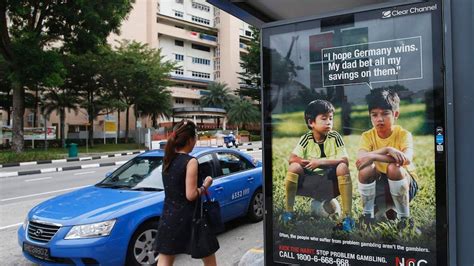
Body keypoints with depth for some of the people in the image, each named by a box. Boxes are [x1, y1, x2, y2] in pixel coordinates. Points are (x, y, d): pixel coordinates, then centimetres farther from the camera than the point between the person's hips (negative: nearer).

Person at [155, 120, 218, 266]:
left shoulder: (167, 160, 4)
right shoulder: (190, 161, -17)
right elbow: (191, 195, -19)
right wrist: (205, 185, -3)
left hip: (168, 217, 6)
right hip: (188, 219, -6)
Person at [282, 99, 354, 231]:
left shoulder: (335, 137, -8)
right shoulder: (306, 139, -5)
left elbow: (345, 160, -18)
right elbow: (292, 159, -13)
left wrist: (320, 162, -25)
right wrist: (308, 163, -26)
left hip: (331, 179, -1)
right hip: (310, 178, 1)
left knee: (343, 167, -29)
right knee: (294, 167, -24)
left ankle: (347, 215, -25)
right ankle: (288, 211, -14)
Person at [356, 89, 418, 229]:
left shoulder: (403, 134, -15)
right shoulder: (367, 136, -9)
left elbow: (406, 159, -35)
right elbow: (360, 159, -28)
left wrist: (373, 156, -38)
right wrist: (386, 150, -40)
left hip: (405, 184, -2)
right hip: (378, 185, 2)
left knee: (393, 168, -33)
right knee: (366, 169, -28)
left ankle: (404, 217, -14)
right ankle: (368, 214, -8)